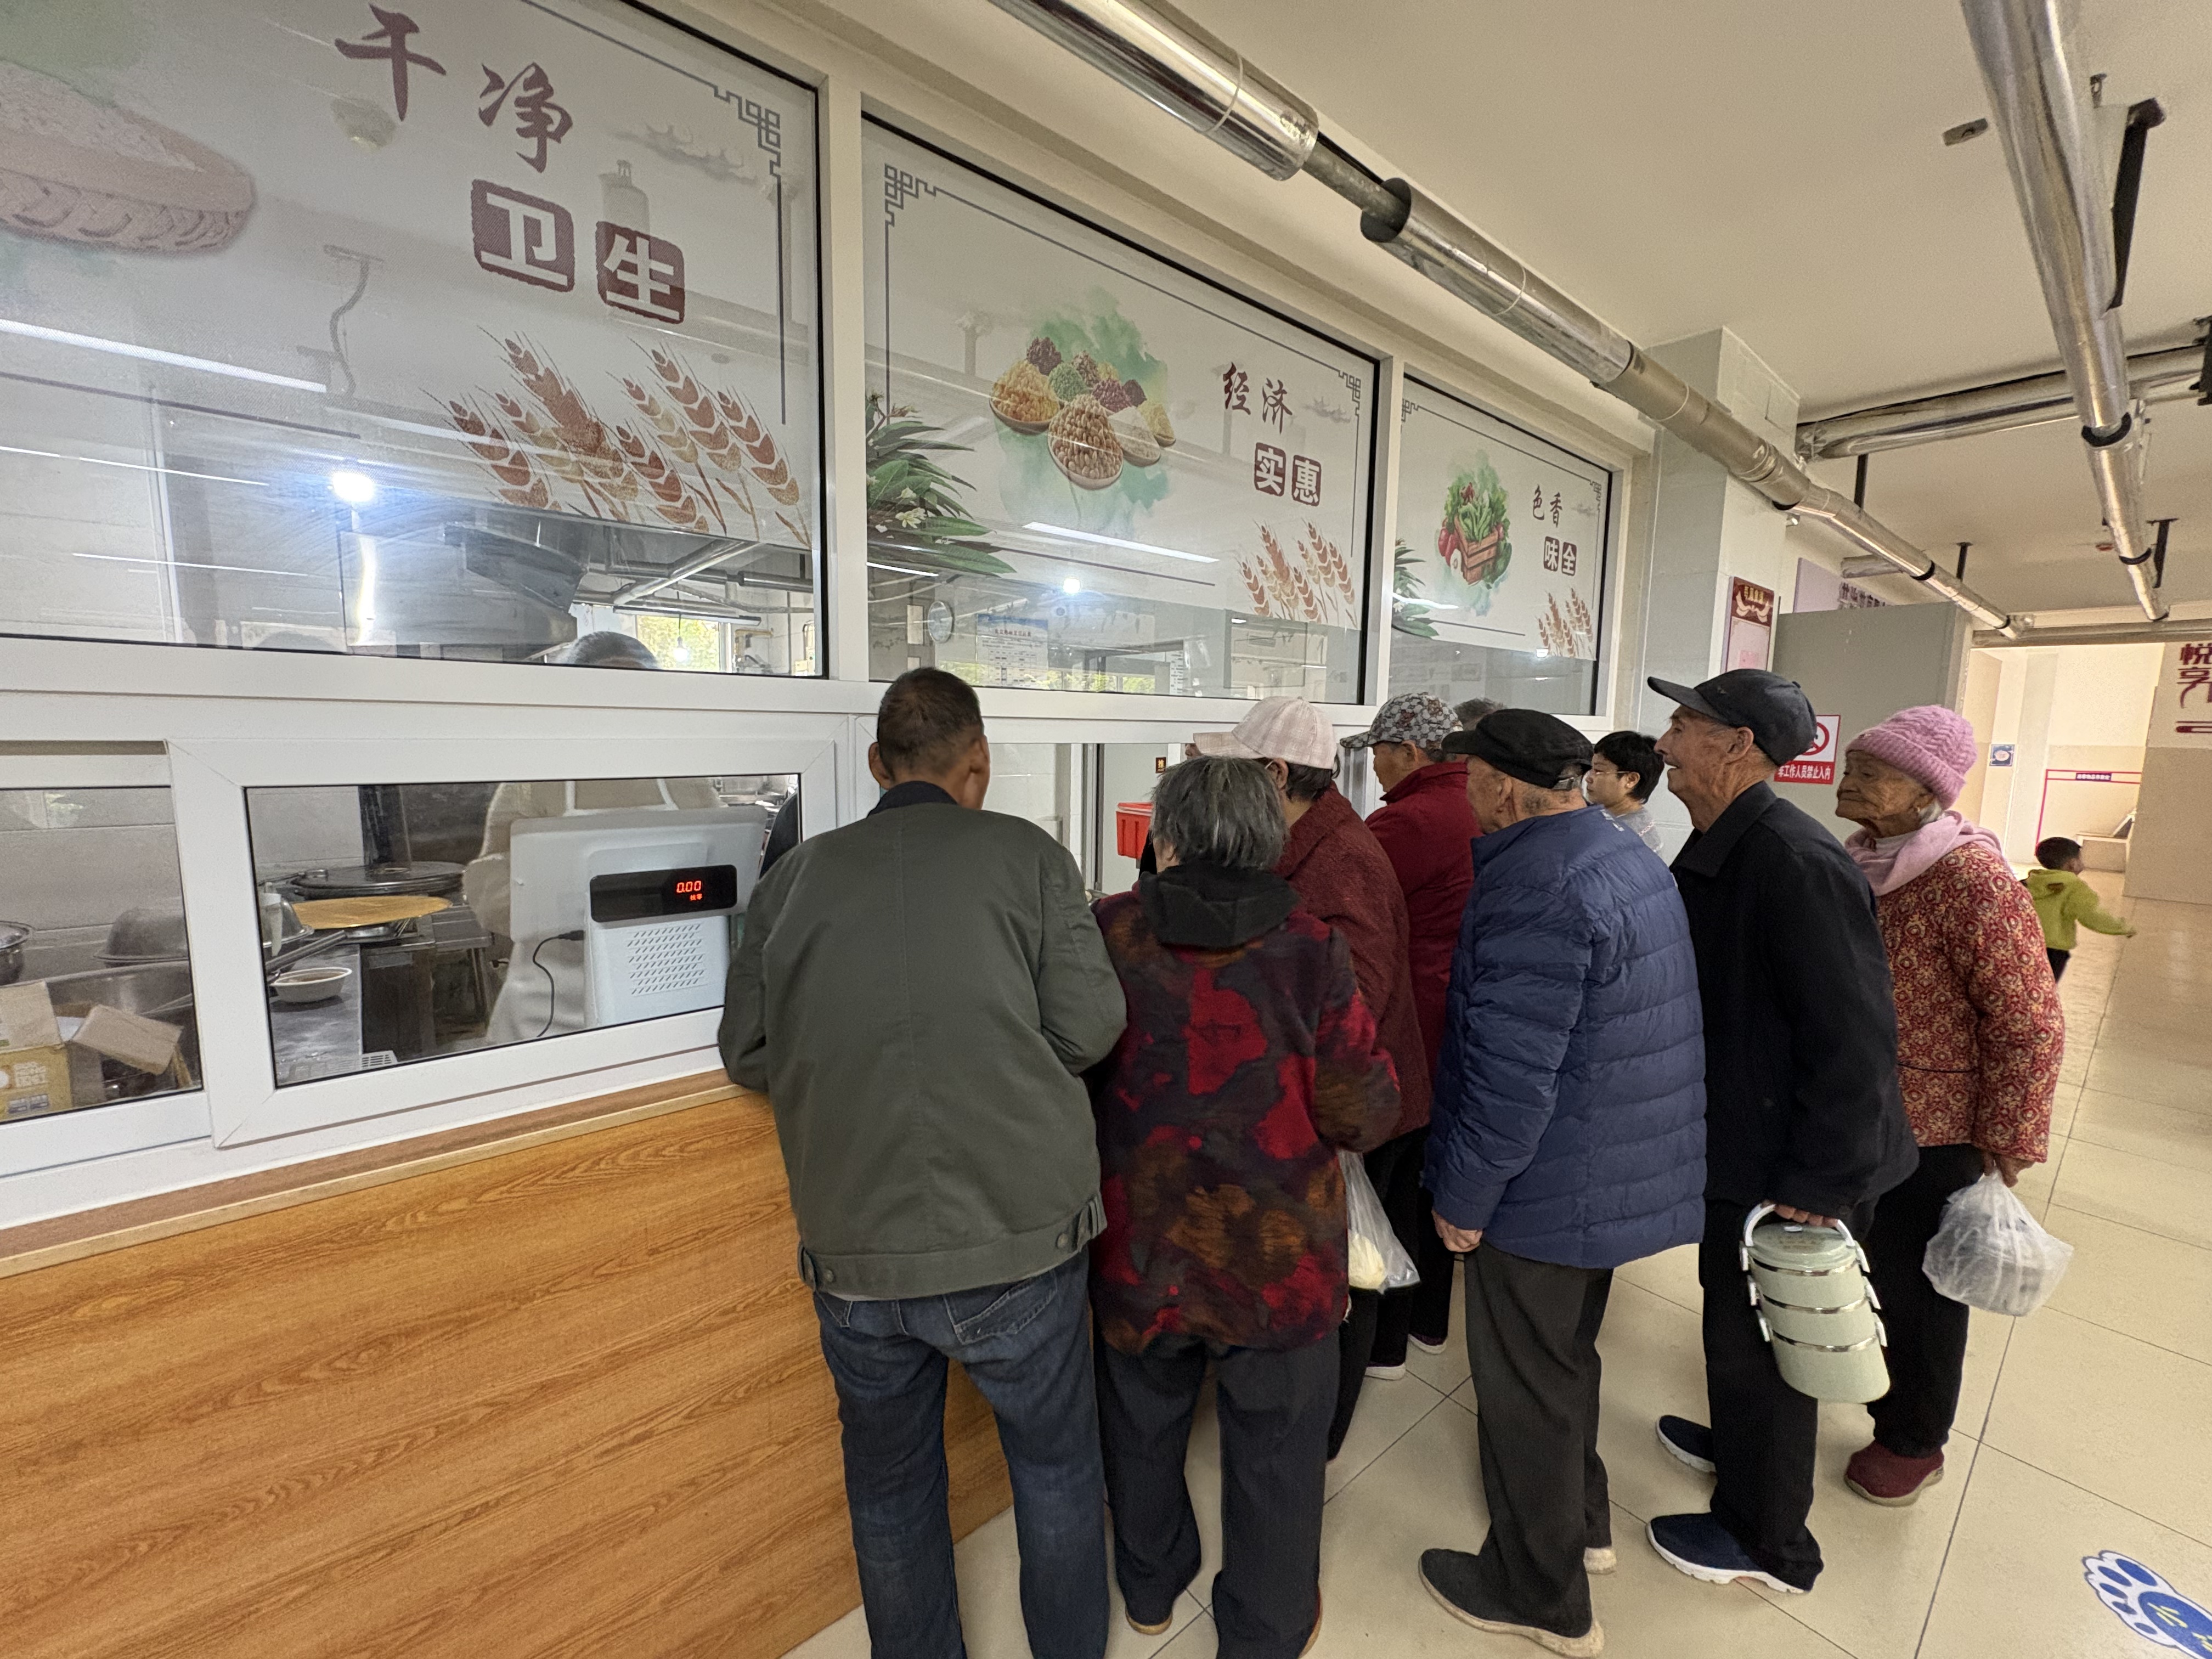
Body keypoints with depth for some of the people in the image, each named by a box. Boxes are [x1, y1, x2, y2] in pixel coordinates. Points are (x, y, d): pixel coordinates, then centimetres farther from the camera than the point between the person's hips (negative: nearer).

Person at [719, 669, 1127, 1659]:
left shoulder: (797, 876, -1)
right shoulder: (1027, 855, -8)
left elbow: (746, 1053, 4)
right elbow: (1089, 1029, -10)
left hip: (856, 1254, 3)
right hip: (1019, 1243, -2)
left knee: (890, 1488, 26)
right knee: (1057, 1468, 23)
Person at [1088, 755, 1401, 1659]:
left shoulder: (1109, 933, -16)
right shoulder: (1310, 948, -18)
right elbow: (1362, 1111, -16)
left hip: (1140, 1251, 2)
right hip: (1278, 1256, -1)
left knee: (1143, 1426, 28)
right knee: (1275, 1454, 23)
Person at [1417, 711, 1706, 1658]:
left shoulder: (1536, 889, -27)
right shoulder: (1631, 859, 5)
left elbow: (1512, 1074, -29)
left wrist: (1463, 1197, -16)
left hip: (1549, 1189, -9)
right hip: (1621, 1173, 9)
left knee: (1526, 1389, 12)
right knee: (1566, 1357, 29)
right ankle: (1580, 1522, 50)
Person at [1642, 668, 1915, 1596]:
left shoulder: (1798, 866, -27)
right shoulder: (1715, 851, 3)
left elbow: (1854, 1040, -27)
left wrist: (1820, 1186, -22)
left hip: (1788, 1172, -8)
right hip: (1738, 1146, 8)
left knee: (1760, 1344, 11)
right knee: (1734, 1319, 27)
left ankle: (1767, 1542, 35)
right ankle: (1736, 1443, 52)